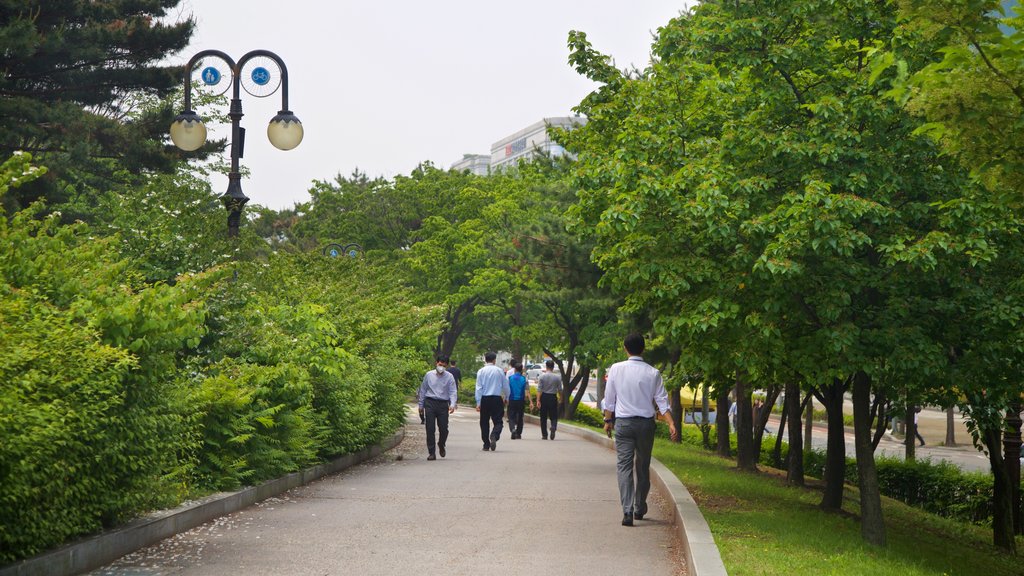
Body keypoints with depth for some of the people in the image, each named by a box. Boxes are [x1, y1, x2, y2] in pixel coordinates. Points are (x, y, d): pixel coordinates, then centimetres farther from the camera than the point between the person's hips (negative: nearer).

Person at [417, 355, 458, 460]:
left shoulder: (449, 377, 5)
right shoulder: (429, 375, 8)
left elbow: (453, 392, 0)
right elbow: (423, 390, 14)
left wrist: (452, 404, -16)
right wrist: (421, 406, 12)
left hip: (443, 404, 0)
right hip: (430, 403, 0)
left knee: (444, 428, -2)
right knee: (430, 429, -3)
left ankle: (441, 445, 30)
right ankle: (431, 453, 2)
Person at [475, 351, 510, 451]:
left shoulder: (481, 371, 0)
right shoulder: (499, 371, 1)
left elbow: (479, 388, -3)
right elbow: (506, 386, 7)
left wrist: (478, 403, -2)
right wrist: (506, 398, 24)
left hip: (485, 399, 1)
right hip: (497, 399, -1)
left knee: (484, 422, 11)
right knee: (498, 421, 2)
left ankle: (486, 444, 14)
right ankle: (494, 436, -26)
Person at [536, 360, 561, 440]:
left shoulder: (542, 376, -5)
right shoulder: (557, 377, -2)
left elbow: (539, 390, -9)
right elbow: (560, 390, 3)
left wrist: (538, 400, -10)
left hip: (544, 397, 0)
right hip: (553, 397, 0)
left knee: (543, 417, 9)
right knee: (554, 416, 8)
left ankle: (544, 435, 11)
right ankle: (553, 427, -22)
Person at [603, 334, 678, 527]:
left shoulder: (616, 369, -3)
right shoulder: (652, 373, -3)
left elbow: (609, 398, 3)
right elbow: (662, 400, -6)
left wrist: (608, 420, 15)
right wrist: (671, 423, -6)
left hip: (623, 423, -1)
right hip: (646, 423, 1)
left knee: (624, 467, -3)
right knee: (643, 467, 15)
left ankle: (627, 511, -17)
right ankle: (640, 508, 26)